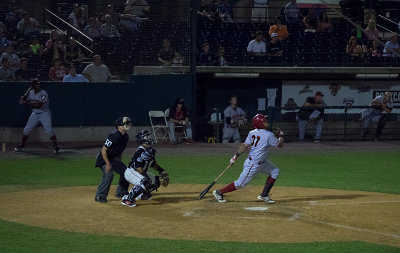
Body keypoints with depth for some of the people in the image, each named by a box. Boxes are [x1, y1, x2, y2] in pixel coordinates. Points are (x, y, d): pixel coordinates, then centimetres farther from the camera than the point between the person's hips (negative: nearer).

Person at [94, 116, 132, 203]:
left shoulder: (125, 137, 1)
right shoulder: (114, 136, -27)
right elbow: (103, 150, -26)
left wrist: (120, 163, 15)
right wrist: (108, 164, -26)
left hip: (113, 158, 9)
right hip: (103, 158, -9)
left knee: (125, 170, 9)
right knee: (109, 174, -27)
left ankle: (121, 192, 25)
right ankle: (100, 196, -19)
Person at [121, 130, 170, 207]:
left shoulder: (151, 150, 4)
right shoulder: (140, 151, -25)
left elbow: (154, 164, 17)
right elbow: (138, 168, -29)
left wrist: (162, 171, 6)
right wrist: (147, 177, -31)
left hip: (141, 173, 10)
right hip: (131, 172, -10)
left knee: (157, 180, 10)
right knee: (146, 182, -33)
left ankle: (142, 194, 24)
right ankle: (127, 199, -29)